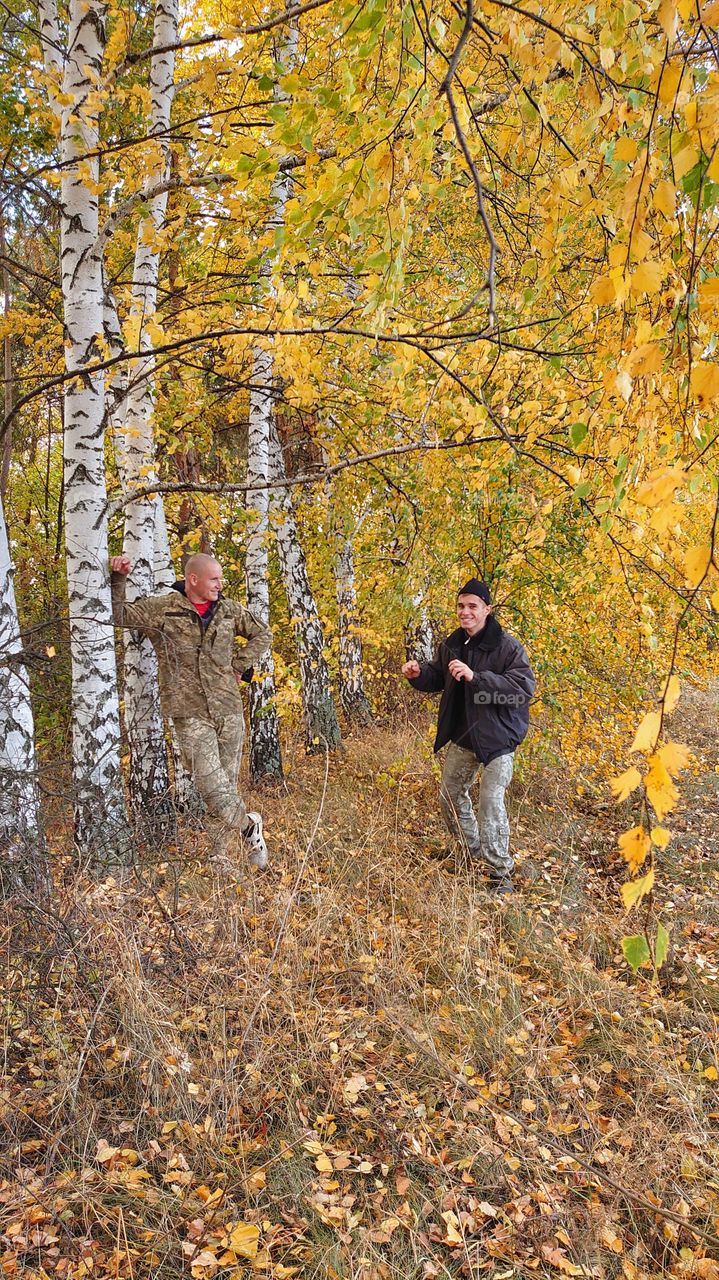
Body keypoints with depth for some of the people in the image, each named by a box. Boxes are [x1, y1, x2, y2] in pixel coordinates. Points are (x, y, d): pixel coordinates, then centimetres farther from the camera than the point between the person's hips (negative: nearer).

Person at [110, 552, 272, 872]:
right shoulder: (161, 609, -2)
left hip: (229, 710, 4)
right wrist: (118, 579, -14)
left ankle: (220, 856, 22)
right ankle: (250, 825, 16)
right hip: (191, 715, -4)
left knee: (227, 783, 9)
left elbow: (262, 634, 22)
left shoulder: (229, 610, 9)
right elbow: (118, 614, -2)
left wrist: (240, 666, 11)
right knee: (213, 788, -12)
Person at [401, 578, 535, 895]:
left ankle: (499, 872, 1)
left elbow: (524, 687, -29)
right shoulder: (452, 645, 4)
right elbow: (437, 678, 18)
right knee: (450, 795, 17)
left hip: (498, 737, -7)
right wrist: (419, 674, -6)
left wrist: (475, 676, -36)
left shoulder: (508, 646, -17)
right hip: (462, 736, 7)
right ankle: (473, 854, 40)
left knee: (491, 801, -14)